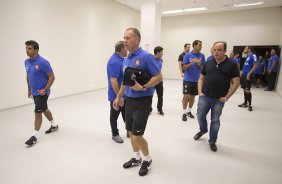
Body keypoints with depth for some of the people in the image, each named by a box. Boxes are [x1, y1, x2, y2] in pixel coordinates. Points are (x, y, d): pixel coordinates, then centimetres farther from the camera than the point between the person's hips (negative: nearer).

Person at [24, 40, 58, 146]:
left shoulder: (43, 62, -18)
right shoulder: (27, 62, 5)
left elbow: (52, 77, -16)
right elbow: (28, 76, 18)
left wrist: (45, 89, -21)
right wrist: (29, 89, 19)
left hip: (41, 93, -8)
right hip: (34, 93, 8)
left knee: (37, 113, -3)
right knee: (44, 110, 20)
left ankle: (34, 136, 10)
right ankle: (54, 125, 40)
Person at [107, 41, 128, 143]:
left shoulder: (119, 59, 9)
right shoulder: (115, 61, -23)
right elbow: (113, 80, -27)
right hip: (116, 95, -9)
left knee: (126, 114, 19)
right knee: (114, 115, 8)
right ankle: (115, 134, 24)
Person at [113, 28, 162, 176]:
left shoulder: (146, 56, -14)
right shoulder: (126, 59, 10)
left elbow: (159, 77, -15)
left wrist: (142, 87, -26)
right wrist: (118, 97, 19)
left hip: (142, 101, -7)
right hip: (129, 100, 8)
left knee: (137, 135, -3)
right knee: (131, 132, 16)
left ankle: (147, 159, 25)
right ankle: (136, 158, 37)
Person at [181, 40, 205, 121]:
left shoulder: (202, 56, 2)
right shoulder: (188, 55, -7)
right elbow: (184, 67, -8)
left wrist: (199, 64, -16)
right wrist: (192, 63, -20)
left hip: (197, 80, 4)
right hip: (188, 79, -4)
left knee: (192, 96, 12)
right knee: (186, 96, -5)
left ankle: (189, 111, 27)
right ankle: (184, 113, 7)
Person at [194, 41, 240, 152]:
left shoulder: (232, 64, -5)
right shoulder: (208, 63, 5)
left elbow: (236, 82, -5)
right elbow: (201, 79, 11)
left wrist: (226, 97, -8)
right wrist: (200, 92, 0)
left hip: (219, 99, -2)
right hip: (204, 97, 3)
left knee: (215, 121, 9)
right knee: (200, 116, 8)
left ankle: (212, 141, 28)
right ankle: (203, 130, 39)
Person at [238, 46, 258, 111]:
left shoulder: (253, 56, -10)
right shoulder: (247, 57, 16)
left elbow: (255, 66, -16)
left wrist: (249, 74, -20)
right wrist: (242, 71, 12)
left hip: (248, 75, -9)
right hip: (244, 75, 9)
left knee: (247, 90, -6)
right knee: (244, 89, 12)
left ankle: (250, 105, 5)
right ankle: (245, 103, 22)